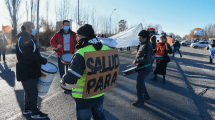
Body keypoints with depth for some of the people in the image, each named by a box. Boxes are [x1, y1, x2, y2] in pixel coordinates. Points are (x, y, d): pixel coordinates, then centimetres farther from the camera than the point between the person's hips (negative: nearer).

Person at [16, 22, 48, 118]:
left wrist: (40, 60, 8)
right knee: (32, 91, -3)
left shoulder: (28, 38, 18)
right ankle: (35, 112, 7)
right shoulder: (23, 39, -16)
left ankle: (27, 109, 31)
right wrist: (43, 60, -22)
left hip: (31, 69, 10)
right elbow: (30, 54, -28)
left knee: (29, 91, 18)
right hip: (27, 71, -10)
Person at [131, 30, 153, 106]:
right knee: (141, 83, 23)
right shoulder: (144, 44, 10)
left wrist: (136, 61, -20)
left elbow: (146, 58, -28)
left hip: (144, 68, -11)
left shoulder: (146, 46, -23)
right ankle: (146, 96, 37)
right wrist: (137, 61, 11)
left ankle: (140, 101, 12)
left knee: (139, 84, -1)